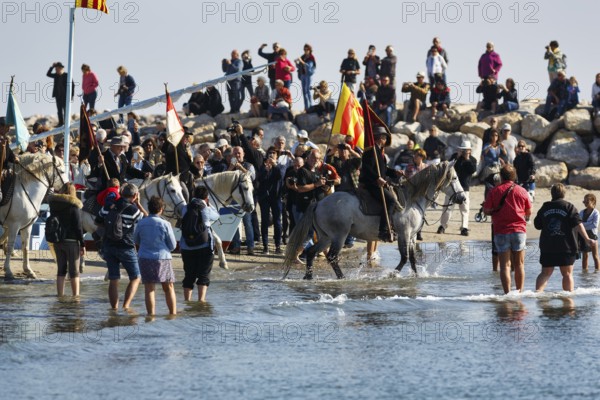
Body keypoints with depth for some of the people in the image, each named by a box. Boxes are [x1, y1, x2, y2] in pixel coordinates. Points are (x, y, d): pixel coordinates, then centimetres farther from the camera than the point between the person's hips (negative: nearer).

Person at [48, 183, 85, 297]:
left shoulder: (54, 205, 4)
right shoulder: (74, 206, -11)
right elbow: (78, 227, -12)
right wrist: (82, 244, -8)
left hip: (57, 241, 5)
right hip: (71, 241, -5)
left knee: (61, 270, 12)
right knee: (74, 271, 3)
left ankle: (60, 295, 11)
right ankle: (76, 296, 3)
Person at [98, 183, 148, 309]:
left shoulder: (108, 206, 3)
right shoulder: (133, 209, -12)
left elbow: (98, 222, 15)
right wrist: (138, 203, 5)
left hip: (108, 246, 5)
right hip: (126, 247, -5)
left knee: (113, 280, 10)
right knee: (135, 278, 5)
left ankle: (114, 308, 7)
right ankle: (126, 305, -11)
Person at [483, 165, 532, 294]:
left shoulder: (494, 191, -3)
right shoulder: (521, 191, 2)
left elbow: (486, 210, -4)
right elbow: (529, 212, 8)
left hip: (501, 231, -1)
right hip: (519, 230, 1)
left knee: (505, 265, -1)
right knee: (519, 264, 10)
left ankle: (507, 293, -9)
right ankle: (520, 292, 12)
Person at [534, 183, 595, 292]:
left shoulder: (544, 208, 8)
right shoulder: (569, 207, -2)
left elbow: (537, 225, 14)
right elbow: (578, 224, -11)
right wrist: (587, 239, -14)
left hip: (547, 247, 2)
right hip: (566, 247, -2)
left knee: (545, 273, 6)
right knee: (567, 274, 4)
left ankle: (537, 291, -14)